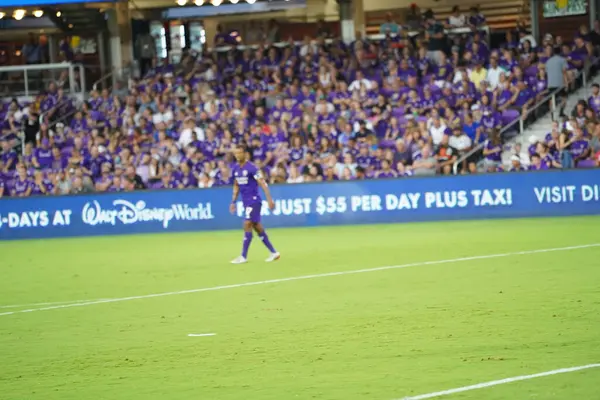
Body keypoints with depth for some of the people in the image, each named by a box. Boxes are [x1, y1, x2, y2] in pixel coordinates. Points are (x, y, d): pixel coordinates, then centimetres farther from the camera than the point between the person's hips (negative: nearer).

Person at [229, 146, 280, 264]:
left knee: (247, 225, -12)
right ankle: (273, 252, 15)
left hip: (254, 200, -8)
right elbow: (236, 186, 21)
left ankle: (243, 256, -10)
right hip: (246, 201, 8)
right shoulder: (236, 169, 9)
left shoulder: (251, 168, -14)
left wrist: (269, 199, -22)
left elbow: (263, 184, -16)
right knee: (257, 227, 8)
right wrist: (233, 202, 16)